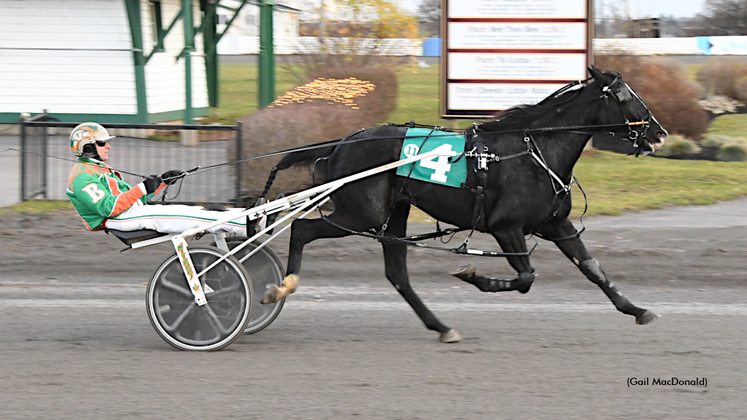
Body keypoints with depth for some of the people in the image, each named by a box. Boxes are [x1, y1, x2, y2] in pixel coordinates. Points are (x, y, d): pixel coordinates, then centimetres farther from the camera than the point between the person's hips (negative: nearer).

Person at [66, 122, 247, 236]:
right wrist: (142, 189, -24)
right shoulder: (82, 177, -10)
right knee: (185, 216, -21)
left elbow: (130, 196, 24)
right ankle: (245, 226, -27)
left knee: (191, 211, -4)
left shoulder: (99, 170, 24)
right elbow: (108, 207, -22)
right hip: (121, 219, -10)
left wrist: (162, 180, 15)